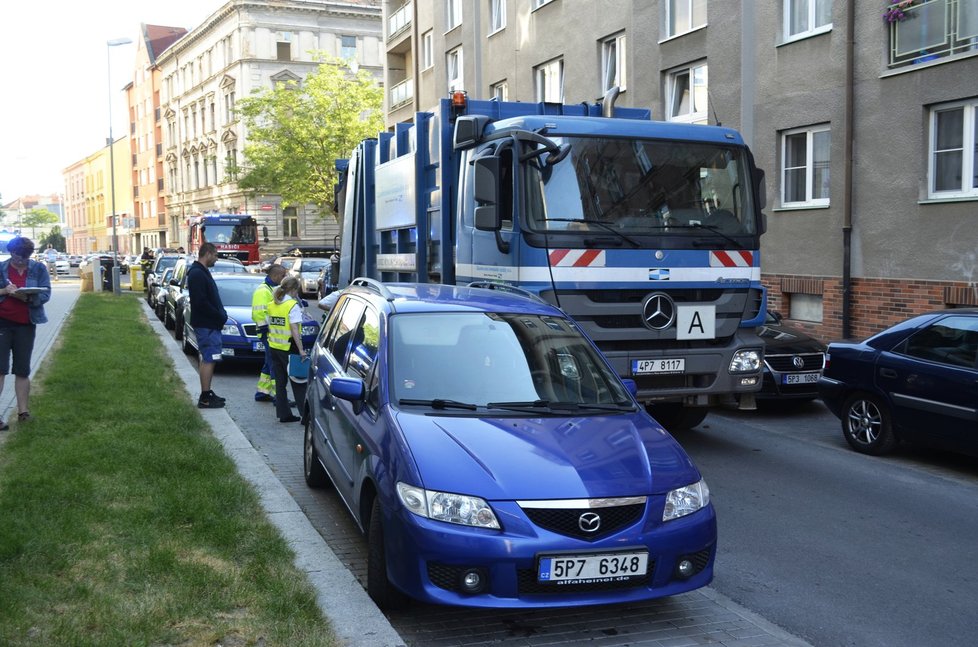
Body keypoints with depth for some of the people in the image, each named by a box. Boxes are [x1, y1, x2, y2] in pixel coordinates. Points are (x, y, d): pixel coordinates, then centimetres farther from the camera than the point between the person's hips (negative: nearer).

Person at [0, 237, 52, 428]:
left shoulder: (38, 269, 2)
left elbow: (45, 294, -5)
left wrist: (27, 296, -23)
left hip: (26, 324, 1)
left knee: (22, 370, 8)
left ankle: (23, 411, 14)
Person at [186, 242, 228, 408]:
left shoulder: (202, 272, 16)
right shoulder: (197, 274, -16)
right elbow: (201, 302, -24)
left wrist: (221, 313, 7)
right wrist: (220, 316, -16)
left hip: (210, 324, 11)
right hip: (206, 325, -11)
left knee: (208, 359, 14)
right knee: (208, 360, -8)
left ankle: (207, 394, 21)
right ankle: (205, 398, -4)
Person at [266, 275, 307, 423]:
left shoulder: (272, 305, 9)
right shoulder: (293, 305, -13)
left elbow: (269, 326, 12)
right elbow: (294, 330, -19)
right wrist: (301, 350, -18)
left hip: (274, 347, 7)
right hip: (289, 348, -6)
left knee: (280, 382, 12)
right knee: (298, 383, 0)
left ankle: (284, 414, 14)